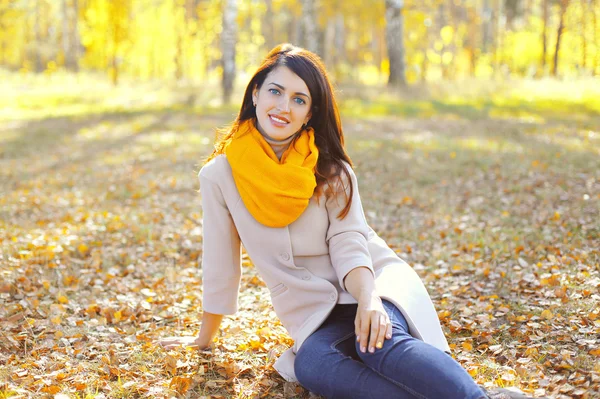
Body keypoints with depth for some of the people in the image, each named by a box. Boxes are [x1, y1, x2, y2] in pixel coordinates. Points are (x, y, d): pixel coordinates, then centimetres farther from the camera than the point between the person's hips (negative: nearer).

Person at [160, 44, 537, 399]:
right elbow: (220, 263, 8)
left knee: (379, 342, -36)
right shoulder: (220, 174, -1)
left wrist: (369, 301, -30)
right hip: (319, 316, 0)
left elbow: (348, 244, -11)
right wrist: (205, 337, 15)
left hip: (375, 282, 0)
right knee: (311, 367, -35)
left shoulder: (329, 169, 0)